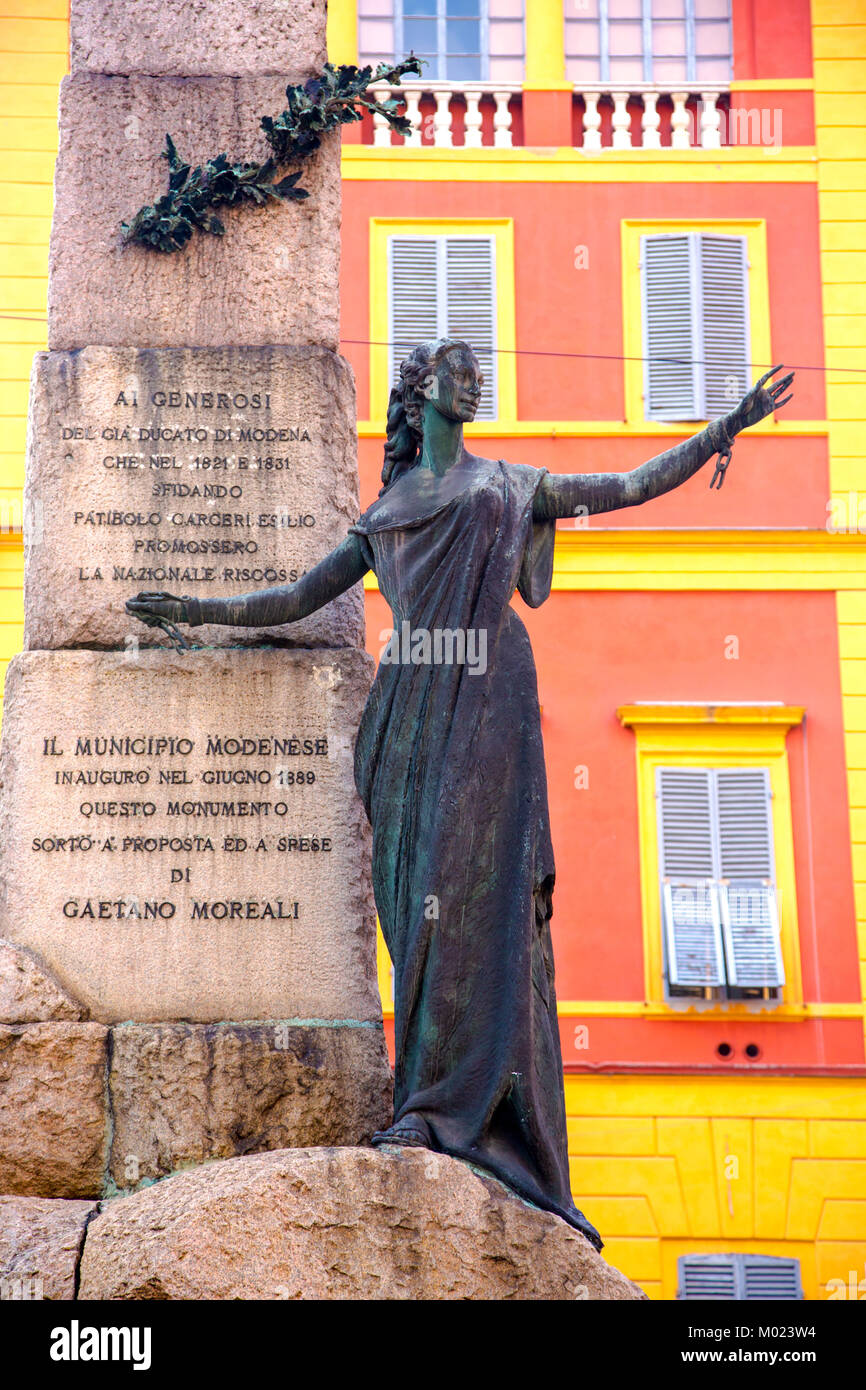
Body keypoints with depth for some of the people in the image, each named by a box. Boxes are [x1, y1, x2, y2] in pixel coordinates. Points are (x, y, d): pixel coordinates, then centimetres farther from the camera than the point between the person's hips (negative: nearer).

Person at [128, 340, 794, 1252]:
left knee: (468, 880, -17)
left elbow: (638, 485, 19)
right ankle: (447, 1104, -9)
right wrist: (199, 609, 18)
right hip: (412, 706, 3)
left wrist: (730, 425, 15)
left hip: (487, 700, -3)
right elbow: (302, 597, 25)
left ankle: (448, 1103, -23)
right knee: (420, 890, -7)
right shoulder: (386, 510, 25)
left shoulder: (512, 485, 20)